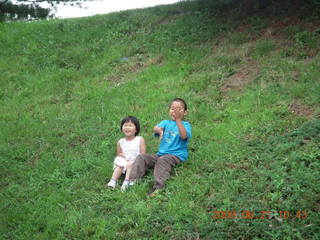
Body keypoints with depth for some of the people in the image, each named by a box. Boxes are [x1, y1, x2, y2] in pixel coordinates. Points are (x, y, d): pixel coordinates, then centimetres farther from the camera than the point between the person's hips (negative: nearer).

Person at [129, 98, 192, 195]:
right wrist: (159, 130, -30)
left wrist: (178, 120, -24)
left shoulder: (185, 124, 5)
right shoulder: (166, 122, 18)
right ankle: (133, 181, -16)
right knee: (141, 157, -10)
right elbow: (155, 129, -5)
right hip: (161, 153, 6)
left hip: (177, 155, -5)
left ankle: (158, 186, -46)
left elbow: (184, 136, -18)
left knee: (163, 160, -35)